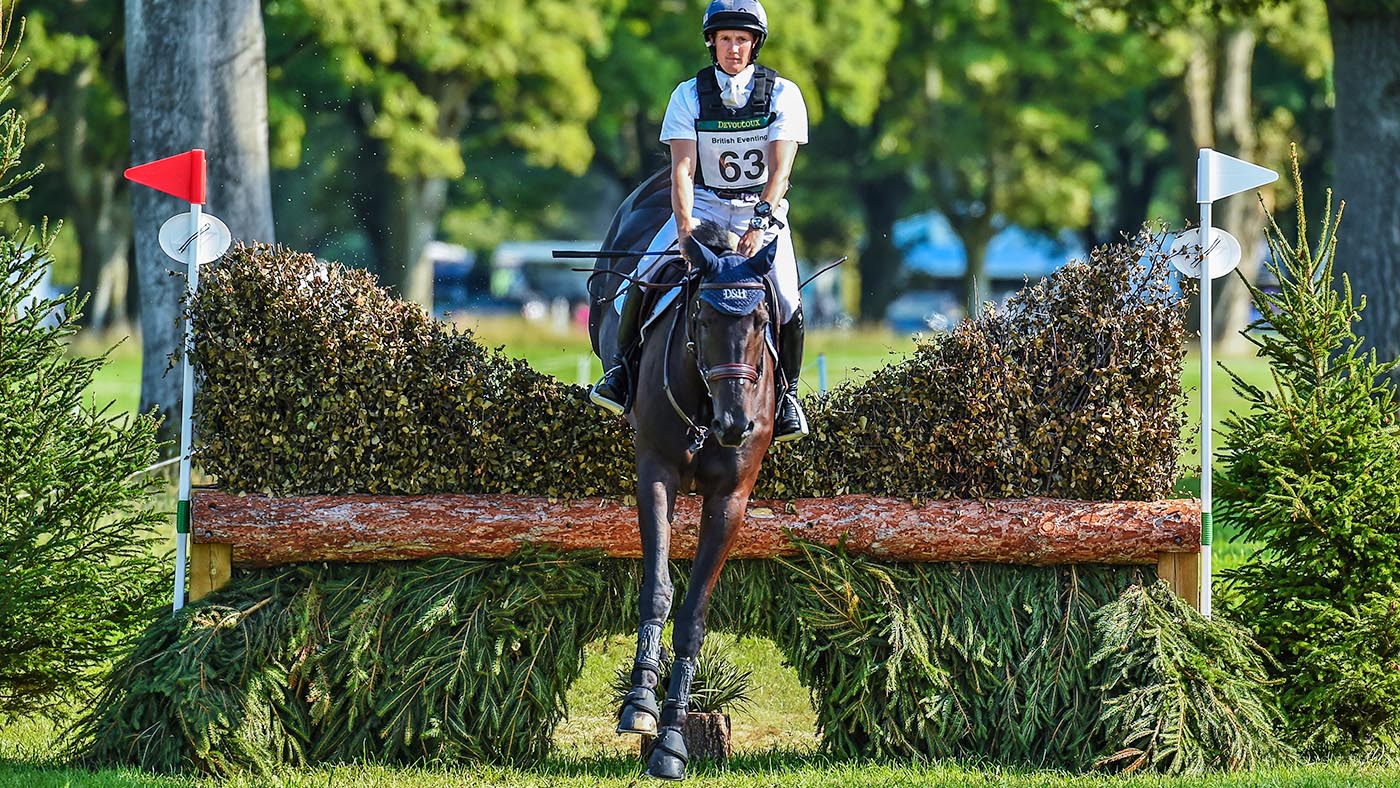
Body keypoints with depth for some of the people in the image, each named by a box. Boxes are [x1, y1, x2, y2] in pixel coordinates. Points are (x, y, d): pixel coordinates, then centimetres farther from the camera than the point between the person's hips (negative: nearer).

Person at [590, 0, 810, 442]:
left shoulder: (783, 94, -6)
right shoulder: (689, 95, -3)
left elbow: (780, 170, -16)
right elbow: (682, 168, -12)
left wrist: (760, 224, -30)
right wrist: (684, 225, -29)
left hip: (763, 209, -1)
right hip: (703, 206, 1)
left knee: (786, 299, -21)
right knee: (646, 275, -18)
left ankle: (788, 393, -1)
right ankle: (621, 367, 0)